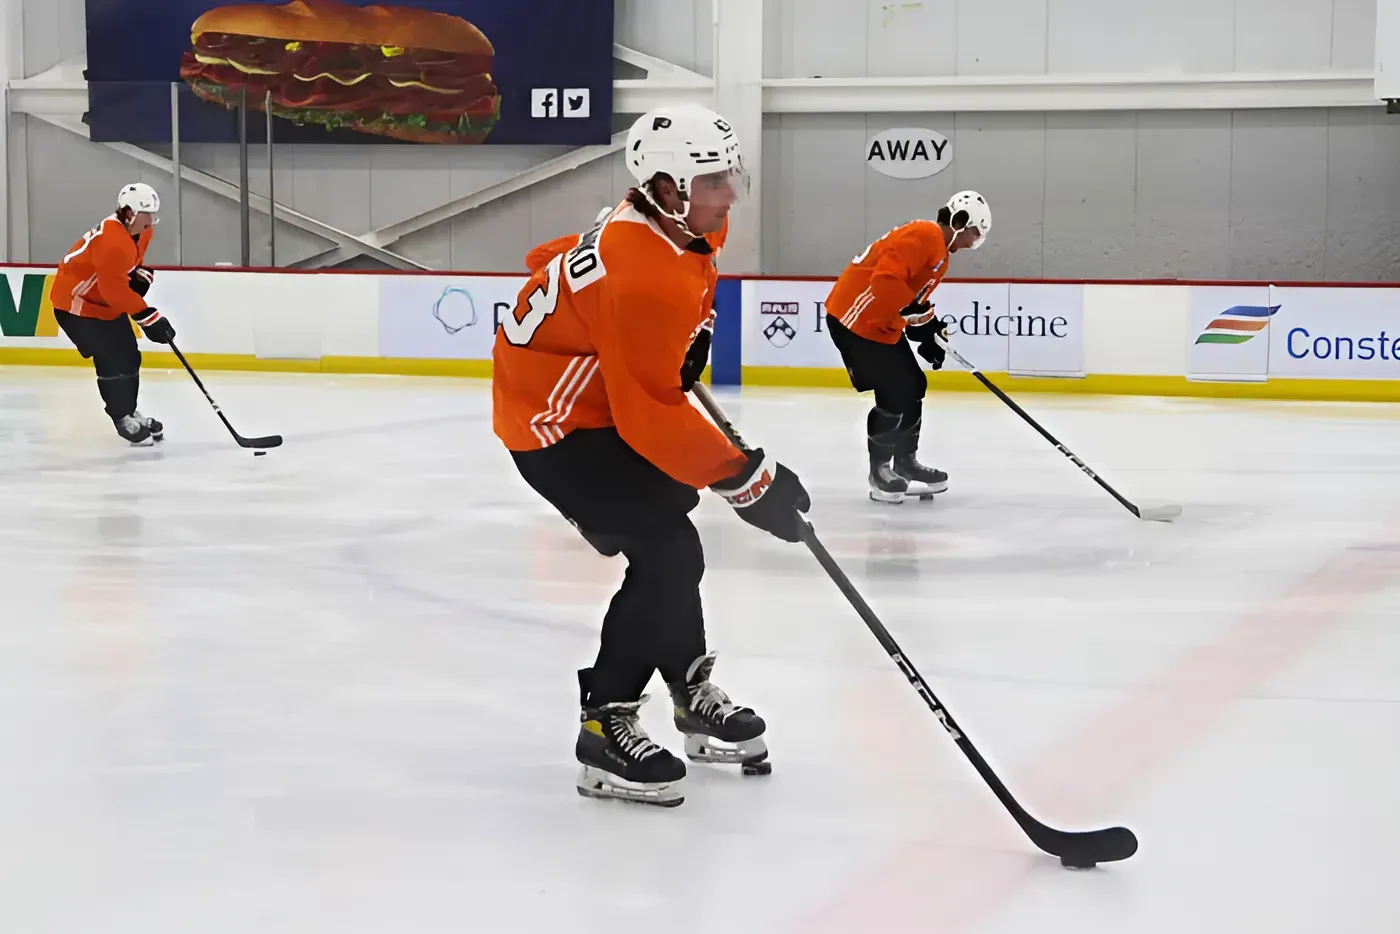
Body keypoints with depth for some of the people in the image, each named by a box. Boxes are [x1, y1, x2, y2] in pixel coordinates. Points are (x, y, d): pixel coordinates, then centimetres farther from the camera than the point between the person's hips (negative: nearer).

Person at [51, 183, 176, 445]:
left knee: (129, 356, 11)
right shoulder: (112, 241, -34)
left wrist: (140, 275, -1)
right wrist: (148, 317, -32)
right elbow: (115, 289, -34)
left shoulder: (141, 231, -3)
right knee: (112, 360, -12)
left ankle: (129, 411, 26)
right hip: (77, 301, -10)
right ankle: (123, 419, -2)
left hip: (108, 301, 10)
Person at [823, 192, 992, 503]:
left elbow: (915, 294, 22)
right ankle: (879, 470, 4)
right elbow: (887, 276, -29)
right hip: (856, 317, -11)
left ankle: (905, 462, 25)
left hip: (882, 323, 11)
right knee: (895, 394, -10)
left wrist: (932, 332, 12)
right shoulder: (924, 235, -17)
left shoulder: (939, 251, 17)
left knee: (912, 386, 13)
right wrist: (920, 315, -26)